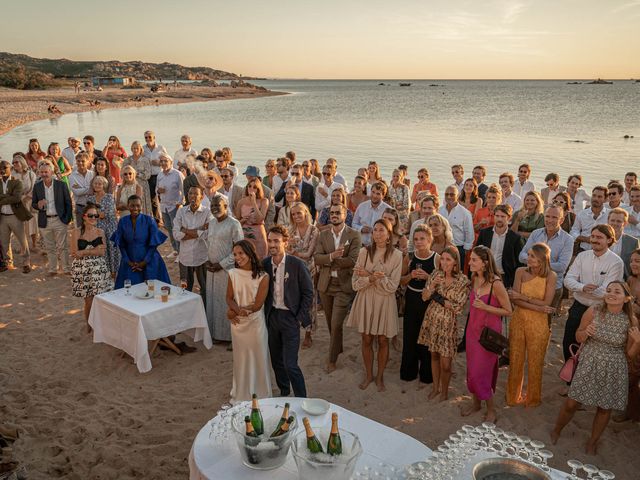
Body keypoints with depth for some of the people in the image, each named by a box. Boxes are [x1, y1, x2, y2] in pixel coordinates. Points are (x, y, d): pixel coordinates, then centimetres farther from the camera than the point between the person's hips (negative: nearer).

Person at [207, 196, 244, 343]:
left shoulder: (234, 224, -13)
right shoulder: (211, 222, 8)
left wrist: (221, 264, -14)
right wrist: (209, 260, 4)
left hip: (227, 269, -7)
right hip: (212, 268, 7)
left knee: (227, 301, 1)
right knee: (213, 300, 14)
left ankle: (230, 335, 15)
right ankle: (216, 332, 28)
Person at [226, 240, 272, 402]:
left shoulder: (263, 277, -14)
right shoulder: (233, 274, -5)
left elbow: (257, 305, -14)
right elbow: (229, 298, 0)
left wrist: (234, 312, -10)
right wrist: (238, 310, -21)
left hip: (256, 323, -2)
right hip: (238, 323, 2)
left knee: (258, 358, 10)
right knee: (240, 359, 16)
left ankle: (260, 395, 29)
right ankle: (241, 395, 36)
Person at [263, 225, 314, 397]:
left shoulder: (297, 265, -13)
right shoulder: (265, 264, -1)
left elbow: (308, 292, -7)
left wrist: (300, 318, -8)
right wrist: (266, 314, 4)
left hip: (290, 318, -5)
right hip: (272, 316, 5)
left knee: (290, 364, -9)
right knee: (276, 361, 16)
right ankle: (284, 393, 36)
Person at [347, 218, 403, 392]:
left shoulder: (396, 255, -9)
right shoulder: (364, 252, -5)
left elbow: (392, 286, -13)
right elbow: (355, 284, -7)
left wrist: (369, 276, -19)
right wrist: (373, 277, -23)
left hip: (385, 302, -1)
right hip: (365, 300, 1)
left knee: (383, 341, 10)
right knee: (366, 340, 12)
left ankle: (380, 376, 30)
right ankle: (368, 375, 32)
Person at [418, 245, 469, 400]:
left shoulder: (463, 281, -13)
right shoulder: (436, 274, -1)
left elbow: (458, 308, -15)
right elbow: (424, 297, -1)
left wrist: (438, 297, -14)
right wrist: (433, 285, -17)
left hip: (448, 323, -4)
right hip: (432, 319, 4)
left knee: (445, 363, 0)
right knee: (434, 355, 17)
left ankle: (444, 391, 25)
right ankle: (435, 387, 36)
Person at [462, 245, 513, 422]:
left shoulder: (495, 283, -23)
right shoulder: (474, 277, -2)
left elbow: (508, 311, -14)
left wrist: (485, 307, -24)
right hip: (473, 328, 6)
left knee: (481, 372, 0)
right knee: (472, 369, 16)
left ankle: (491, 410, 20)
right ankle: (476, 402, 37)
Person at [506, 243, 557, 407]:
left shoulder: (551, 276, -10)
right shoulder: (521, 272, -6)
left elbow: (546, 303, -15)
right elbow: (515, 300, -11)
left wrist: (522, 296, -15)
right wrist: (538, 308, -20)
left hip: (538, 323, -2)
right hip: (518, 320, 2)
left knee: (535, 363, 11)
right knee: (515, 360, 12)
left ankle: (532, 398, 31)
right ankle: (513, 396, 31)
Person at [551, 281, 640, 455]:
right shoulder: (593, 311, -12)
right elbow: (578, 338, 0)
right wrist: (586, 332, -22)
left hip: (613, 371, 1)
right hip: (589, 366, -1)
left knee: (605, 408, 14)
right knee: (571, 404, 4)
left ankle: (593, 441, 38)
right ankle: (556, 431, 32)